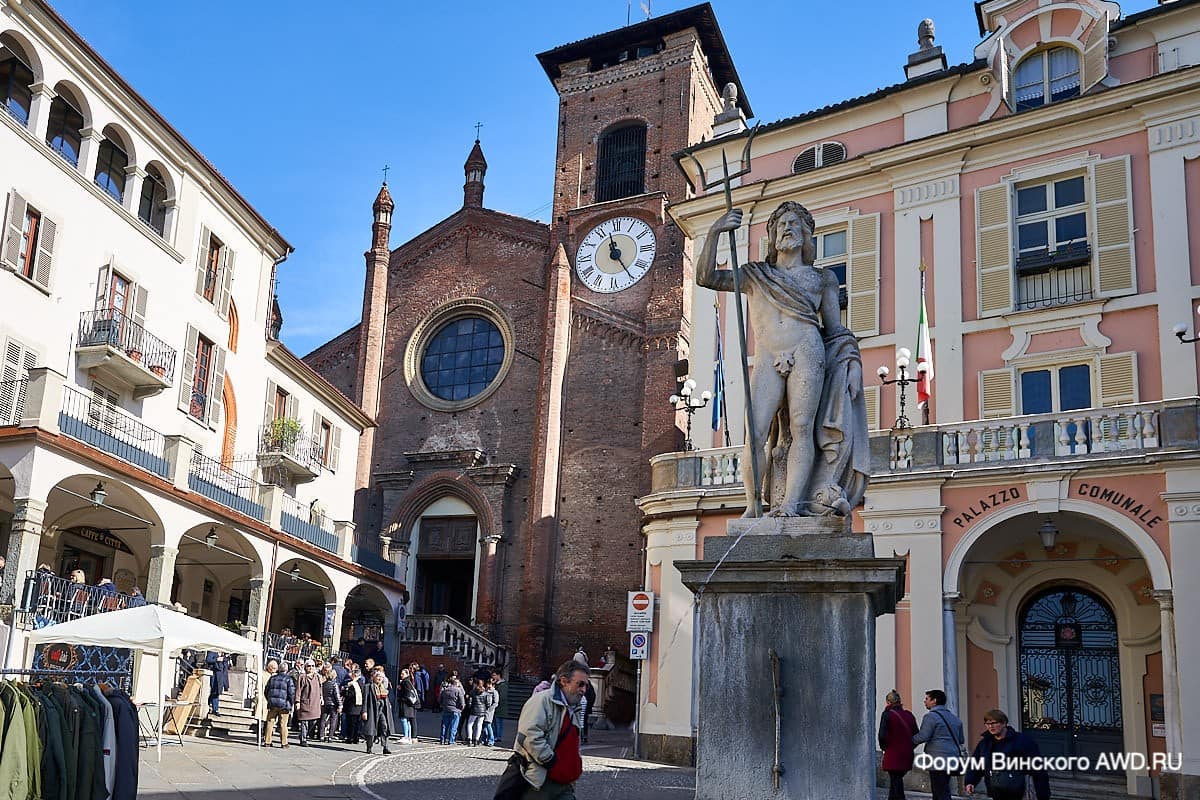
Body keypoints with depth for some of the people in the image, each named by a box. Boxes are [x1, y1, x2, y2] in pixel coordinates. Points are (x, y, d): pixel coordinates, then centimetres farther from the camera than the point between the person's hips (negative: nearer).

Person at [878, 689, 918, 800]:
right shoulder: (909, 714, 7)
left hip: (893, 755, -5)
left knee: (896, 783, 1)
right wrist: (908, 747, 15)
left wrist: (883, 746, 0)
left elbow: (882, 735, -17)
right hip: (907, 755, 5)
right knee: (897, 781, 19)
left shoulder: (887, 714, -9)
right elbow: (916, 734, 8)